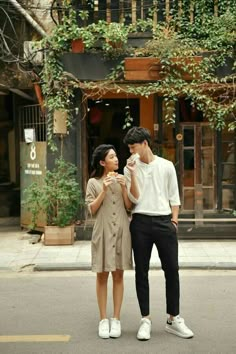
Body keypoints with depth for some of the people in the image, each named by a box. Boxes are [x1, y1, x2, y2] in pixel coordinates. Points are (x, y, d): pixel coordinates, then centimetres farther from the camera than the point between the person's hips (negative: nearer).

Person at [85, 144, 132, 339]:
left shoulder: (121, 179, 8)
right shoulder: (93, 182, 1)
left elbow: (129, 206, 4)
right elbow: (92, 209, -4)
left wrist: (123, 187, -9)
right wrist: (104, 190, -14)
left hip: (121, 232, 2)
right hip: (103, 232, -2)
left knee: (118, 275, 5)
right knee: (102, 276, 3)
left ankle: (116, 319, 12)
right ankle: (103, 319, 11)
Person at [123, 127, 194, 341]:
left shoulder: (166, 166, 6)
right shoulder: (130, 168, 4)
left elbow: (174, 196, 10)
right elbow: (134, 199, -4)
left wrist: (174, 220, 0)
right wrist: (133, 174, -13)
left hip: (164, 221, 0)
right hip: (140, 223, 0)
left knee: (172, 270, 2)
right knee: (141, 271, 4)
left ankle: (173, 319, 14)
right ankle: (146, 320, 13)